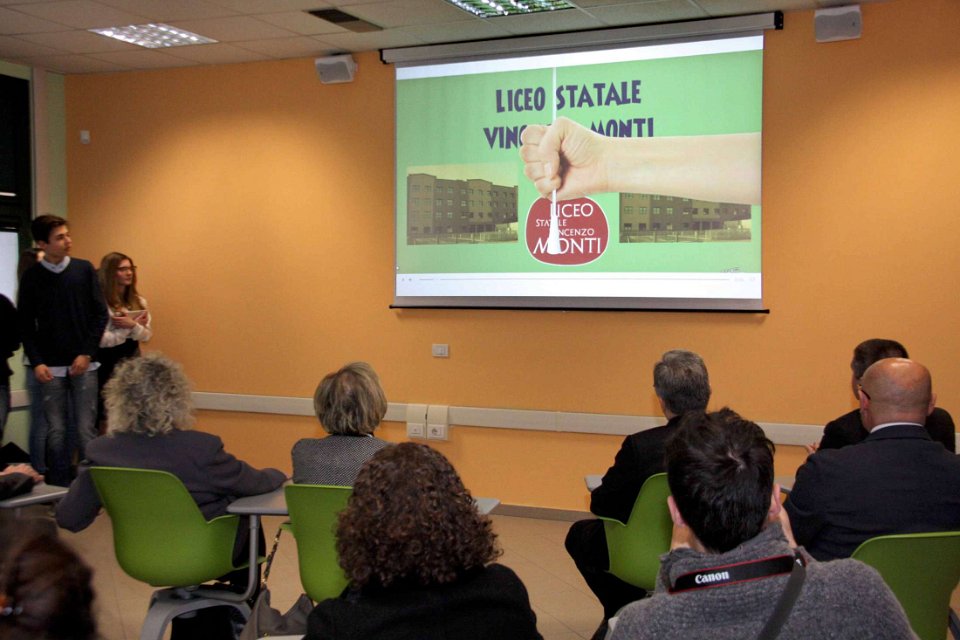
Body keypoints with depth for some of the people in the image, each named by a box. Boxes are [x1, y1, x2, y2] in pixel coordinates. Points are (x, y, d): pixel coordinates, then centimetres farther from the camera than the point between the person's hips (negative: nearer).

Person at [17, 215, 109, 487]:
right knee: (56, 431, 3)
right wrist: (36, 362, -7)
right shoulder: (32, 277, 2)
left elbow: (100, 314, 2)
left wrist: (87, 354, -5)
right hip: (50, 368, 0)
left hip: (83, 365, 0)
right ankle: (60, 488, 12)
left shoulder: (84, 269, 2)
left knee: (86, 429, -1)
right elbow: (26, 325, 3)